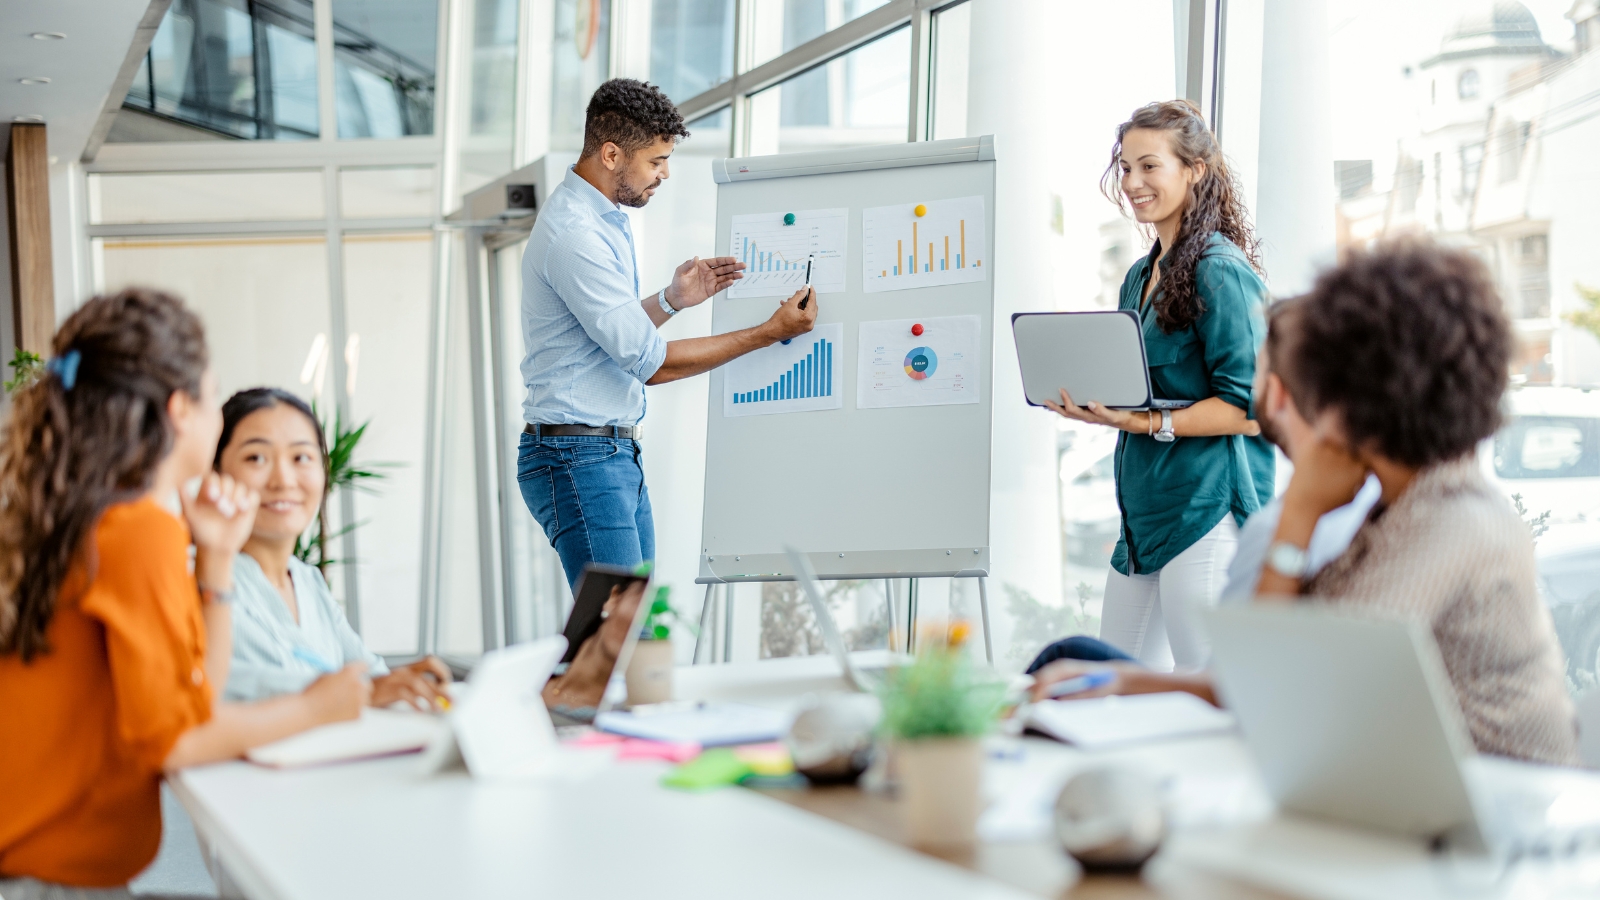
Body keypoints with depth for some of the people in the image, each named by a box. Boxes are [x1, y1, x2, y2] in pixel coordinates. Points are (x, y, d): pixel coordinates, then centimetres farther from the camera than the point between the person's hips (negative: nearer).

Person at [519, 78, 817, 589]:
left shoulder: (603, 220, 16)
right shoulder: (575, 235, -18)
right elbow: (650, 362, -18)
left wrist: (672, 300, 9)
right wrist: (771, 332, -13)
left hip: (618, 453, 10)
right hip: (580, 457, -10)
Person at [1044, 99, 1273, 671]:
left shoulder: (1220, 271, -11)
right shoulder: (1139, 277, 17)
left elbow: (1247, 409, -16)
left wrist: (1146, 424, -21)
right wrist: (1088, 402, 4)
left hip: (1207, 509, -9)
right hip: (1145, 512, 9)